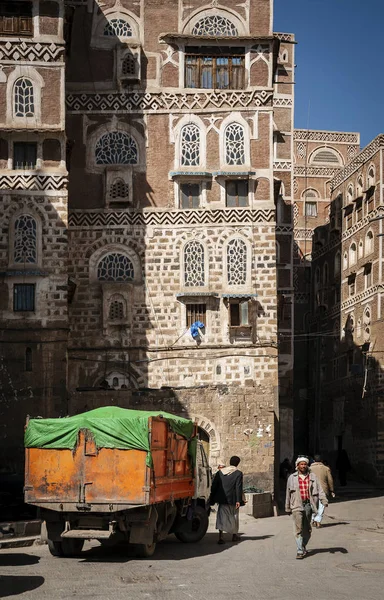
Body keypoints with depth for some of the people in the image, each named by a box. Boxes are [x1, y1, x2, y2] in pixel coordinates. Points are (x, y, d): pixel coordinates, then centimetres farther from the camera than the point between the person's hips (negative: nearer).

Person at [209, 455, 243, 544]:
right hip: (232, 500, -2)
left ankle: (221, 536, -17)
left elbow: (214, 486, 8)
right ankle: (234, 535, 29)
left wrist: (212, 499, 12)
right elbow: (238, 488, -11)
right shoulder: (238, 473, -3)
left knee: (222, 517, 0)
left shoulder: (220, 472, 8)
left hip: (222, 500, 2)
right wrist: (238, 500, -12)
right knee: (234, 517, 16)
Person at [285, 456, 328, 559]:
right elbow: (288, 494, 13)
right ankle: (300, 551, -10)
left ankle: (303, 547, 28)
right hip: (297, 506, -2)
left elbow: (319, 490, 1)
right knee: (298, 529, -10)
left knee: (307, 529, 11)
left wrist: (324, 500, -14)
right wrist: (288, 508, 13)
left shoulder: (313, 477, 9)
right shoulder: (292, 478, 8)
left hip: (308, 505, 2)